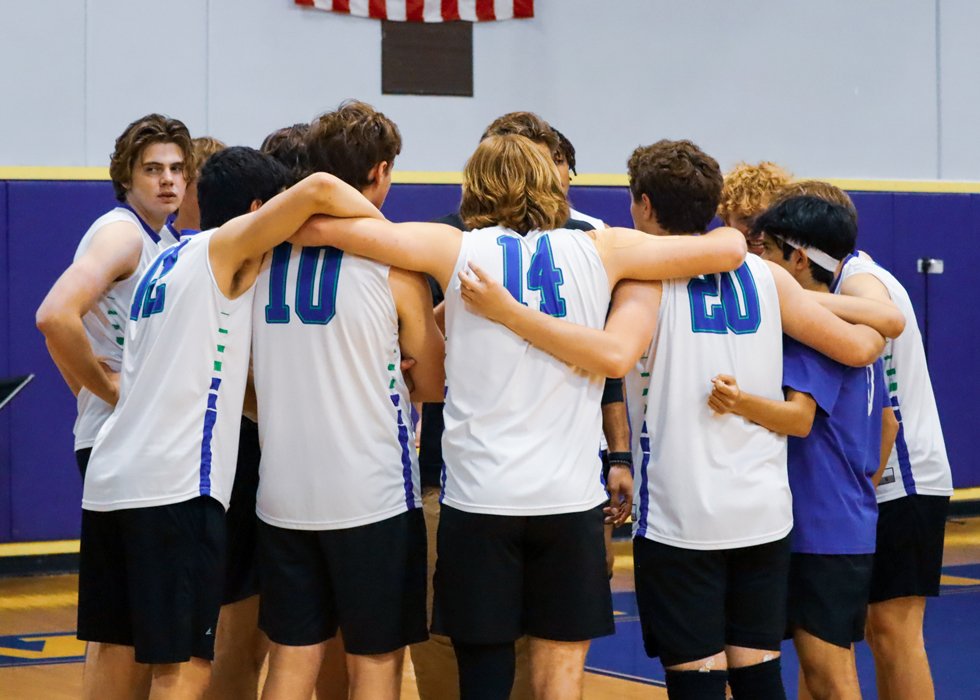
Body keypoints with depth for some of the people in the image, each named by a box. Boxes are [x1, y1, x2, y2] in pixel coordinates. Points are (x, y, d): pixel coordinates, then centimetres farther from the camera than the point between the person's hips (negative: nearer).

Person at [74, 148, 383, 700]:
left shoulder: (166, 262, 22)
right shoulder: (222, 249, -3)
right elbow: (318, 191, -17)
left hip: (111, 480, 9)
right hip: (174, 487, -9)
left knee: (116, 651, 13)